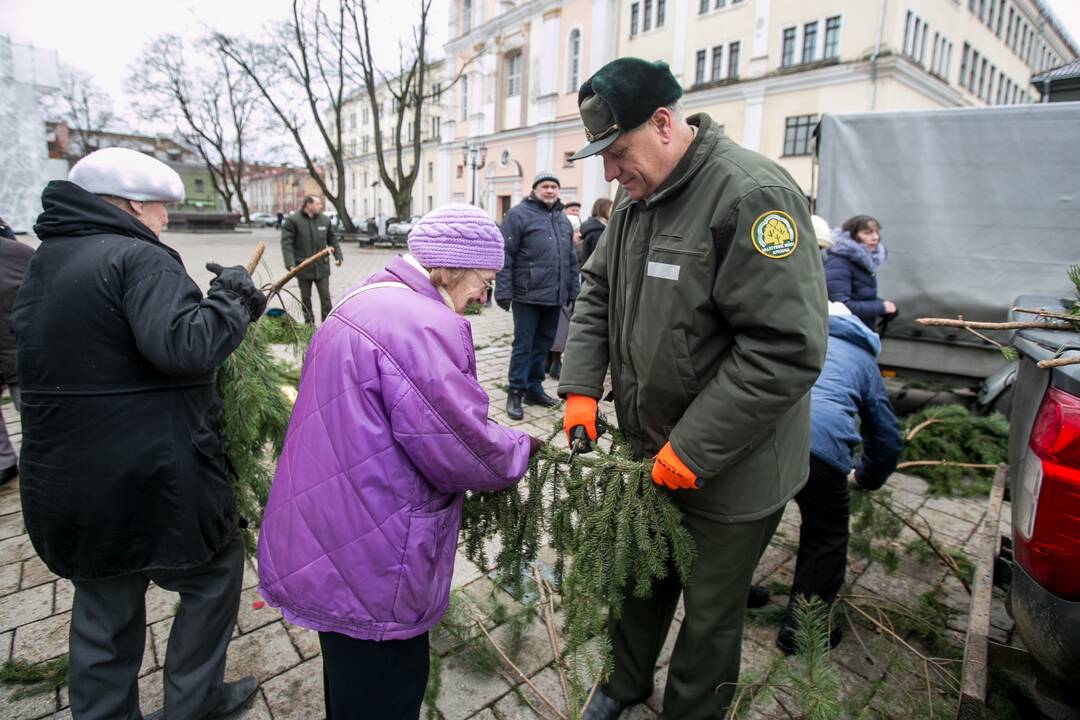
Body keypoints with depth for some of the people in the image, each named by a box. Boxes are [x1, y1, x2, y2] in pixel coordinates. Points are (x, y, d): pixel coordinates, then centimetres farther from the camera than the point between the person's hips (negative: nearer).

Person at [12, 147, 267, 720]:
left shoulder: (45, 262, 13)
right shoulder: (140, 258, -16)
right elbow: (183, 345, -31)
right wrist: (231, 299, -14)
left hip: (65, 481, 8)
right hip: (152, 479, -8)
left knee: (104, 608, 23)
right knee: (212, 575, 15)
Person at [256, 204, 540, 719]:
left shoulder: (366, 300, 9)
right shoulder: (425, 326, -26)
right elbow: (463, 450, -24)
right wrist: (520, 450, -3)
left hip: (330, 542, 10)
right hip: (368, 568, -10)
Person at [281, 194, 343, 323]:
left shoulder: (325, 220, 6)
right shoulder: (292, 220, -7)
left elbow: (332, 239, 17)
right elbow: (286, 243, -10)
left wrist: (338, 256, 8)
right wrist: (290, 264, -19)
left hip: (322, 266, 3)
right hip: (303, 268, -2)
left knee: (325, 297, 2)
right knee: (306, 298, 9)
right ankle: (309, 324, 20)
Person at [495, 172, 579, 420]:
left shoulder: (563, 219, 18)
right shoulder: (519, 214, -4)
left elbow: (571, 259, 21)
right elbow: (505, 256, -10)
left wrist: (573, 291, 15)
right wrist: (503, 291, -15)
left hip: (554, 297, 6)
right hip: (527, 296, -6)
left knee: (543, 344, 13)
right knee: (523, 345, 0)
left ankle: (533, 388, 25)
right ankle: (515, 392, 10)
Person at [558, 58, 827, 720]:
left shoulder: (753, 194, -21)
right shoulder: (637, 198, 5)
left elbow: (788, 347, -26)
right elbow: (598, 291, 12)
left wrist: (695, 449, -23)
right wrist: (581, 388, -1)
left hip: (731, 474, -7)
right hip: (646, 453, 7)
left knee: (709, 615, 15)